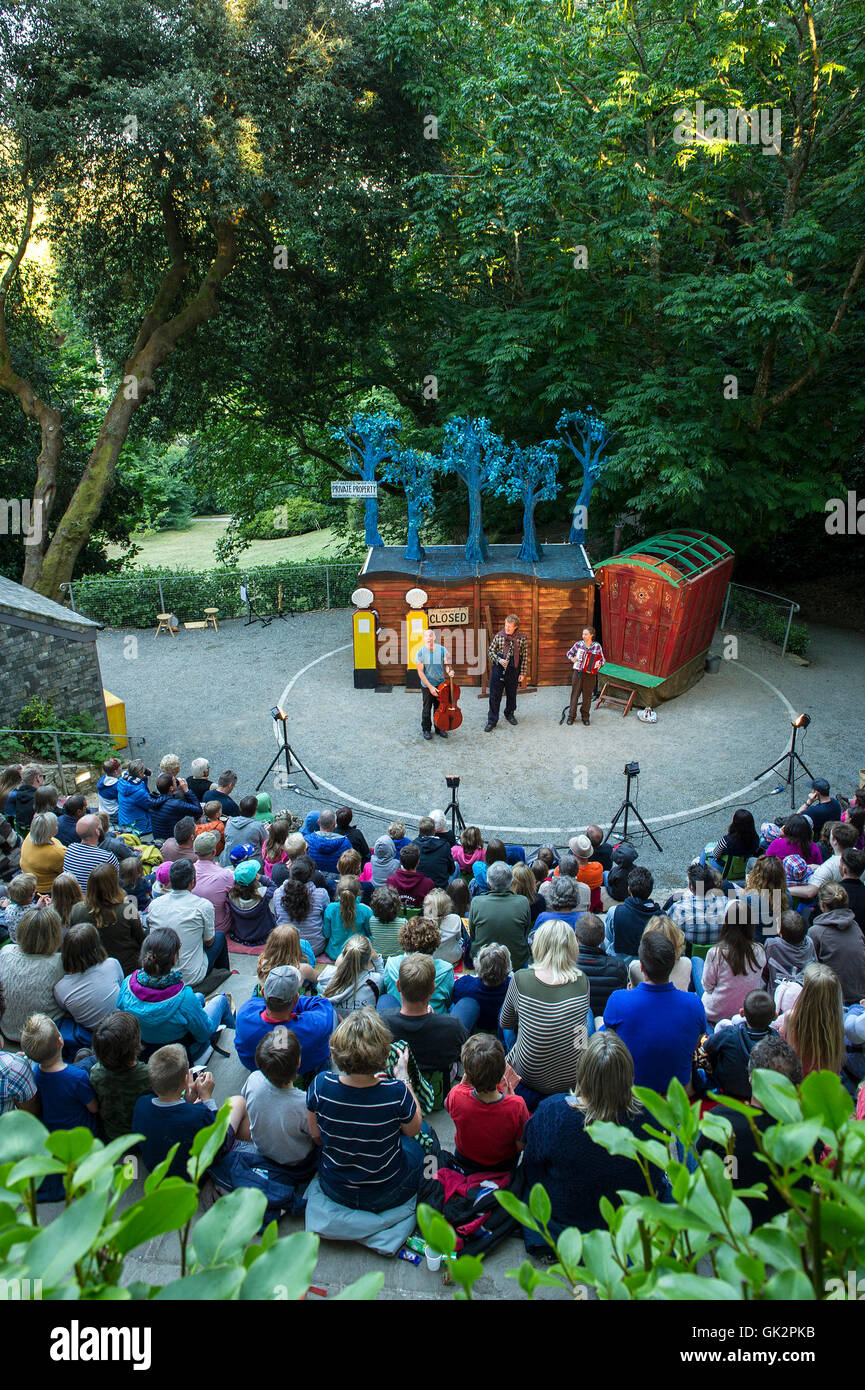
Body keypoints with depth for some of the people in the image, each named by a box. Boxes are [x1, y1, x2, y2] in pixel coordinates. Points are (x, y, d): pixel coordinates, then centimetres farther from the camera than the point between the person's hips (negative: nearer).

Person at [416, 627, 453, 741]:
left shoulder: (442, 649, -4)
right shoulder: (421, 652, -11)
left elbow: (447, 664, 7)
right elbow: (420, 672, -10)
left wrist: (449, 671, -18)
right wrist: (430, 686, -14)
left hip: (441, 684, 2)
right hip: (427, 685, -2)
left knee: (439, 707, 12)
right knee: (427, 709, 6)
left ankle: (440, 728, 29)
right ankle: (426, 729, 23)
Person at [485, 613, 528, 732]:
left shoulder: (522, 638, -3)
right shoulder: (498, 636, -1)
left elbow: (525, 656, 1)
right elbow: (490, 651, 4)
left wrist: (523, 673, -2)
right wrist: (498, 660, -14)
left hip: (513, 670, 0)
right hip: (498, 669, 0)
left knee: (511, 694, 15)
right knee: (494, 695, -1)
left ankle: (509, 714, 39)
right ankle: (492, 721, 5)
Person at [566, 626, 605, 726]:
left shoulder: (597, 646, -2)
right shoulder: (578, 644, 0)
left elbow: (602, 659, 5)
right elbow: (569, 653, 13)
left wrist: (599, 665, -14)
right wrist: (572, 659, -7)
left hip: (590, 675, -1)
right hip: (578, 673, 1)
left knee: (587, 696, 6)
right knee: (575, 694, 3)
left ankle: (585, 716, 19)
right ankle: (571, 715, 12)